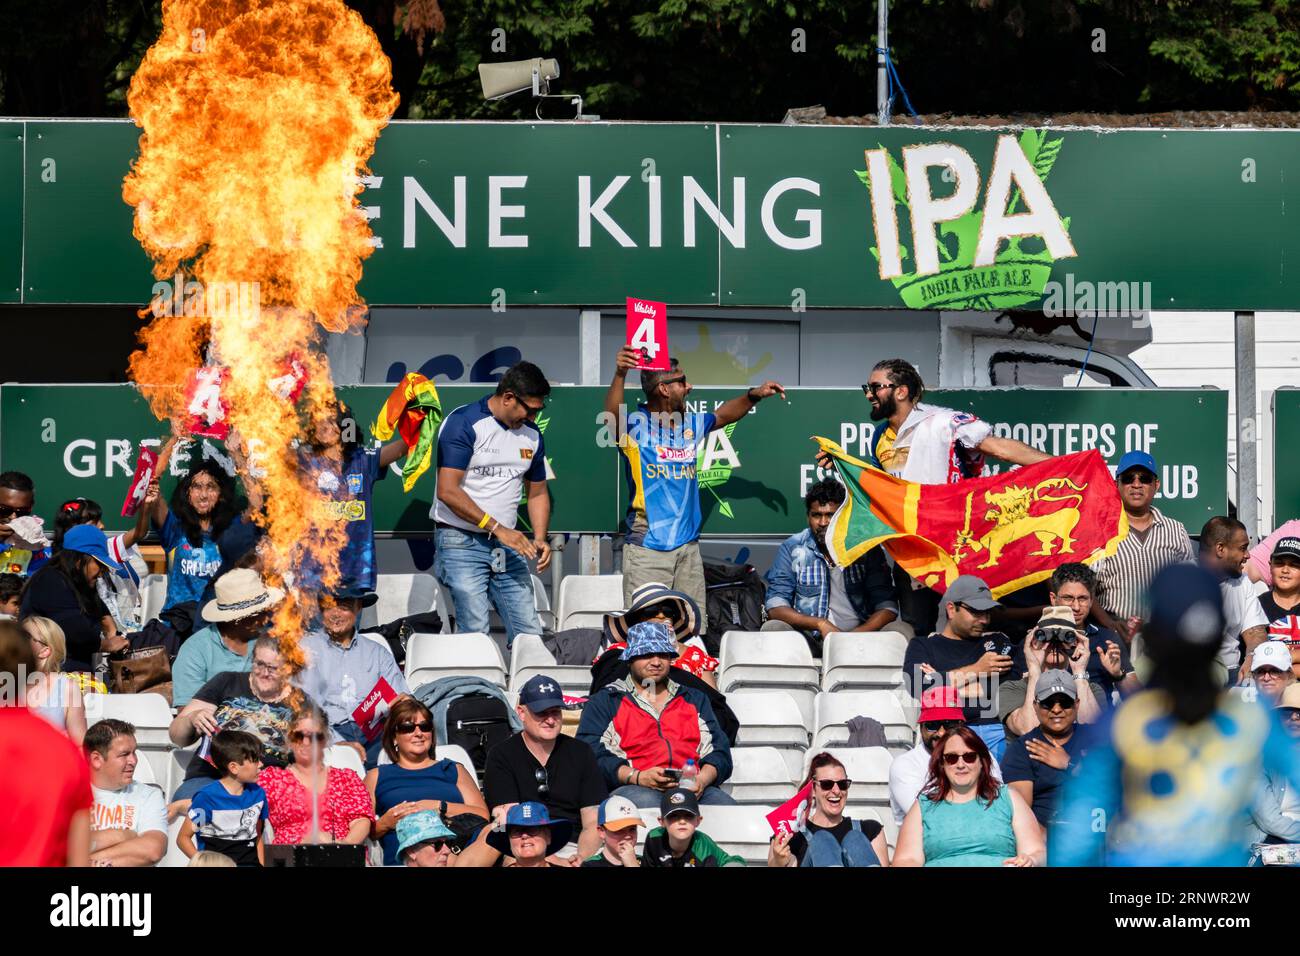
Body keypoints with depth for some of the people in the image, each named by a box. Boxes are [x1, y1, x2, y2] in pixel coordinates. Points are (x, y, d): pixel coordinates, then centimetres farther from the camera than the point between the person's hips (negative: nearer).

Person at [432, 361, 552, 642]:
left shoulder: (532, 434, 12)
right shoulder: (464, 423, -10)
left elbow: (537, 493, 23)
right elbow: (448, 491, -16)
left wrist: (540, 539, 4)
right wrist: (498, 529, -18)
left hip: (508, 546, 6)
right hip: (461, 542, -6)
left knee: (530, 634, -3)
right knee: (475, 633, -13)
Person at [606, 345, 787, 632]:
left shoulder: (691, 425, 14)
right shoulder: (636, 427, -8)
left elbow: (723, 415, 32)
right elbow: (612, 417, -30)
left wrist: (754, 395, 16)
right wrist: (620, 375, -47)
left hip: (687, 544, 7)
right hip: (647, 545, -7)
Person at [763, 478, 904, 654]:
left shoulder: (866, 549, 4)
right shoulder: (792, 549, 3)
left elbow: (887, 606, -1)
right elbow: (775, 607, -5)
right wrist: (820, 624, -20)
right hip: (809, 638, 0)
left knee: (901, 631, -27)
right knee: (772, 628, -31)